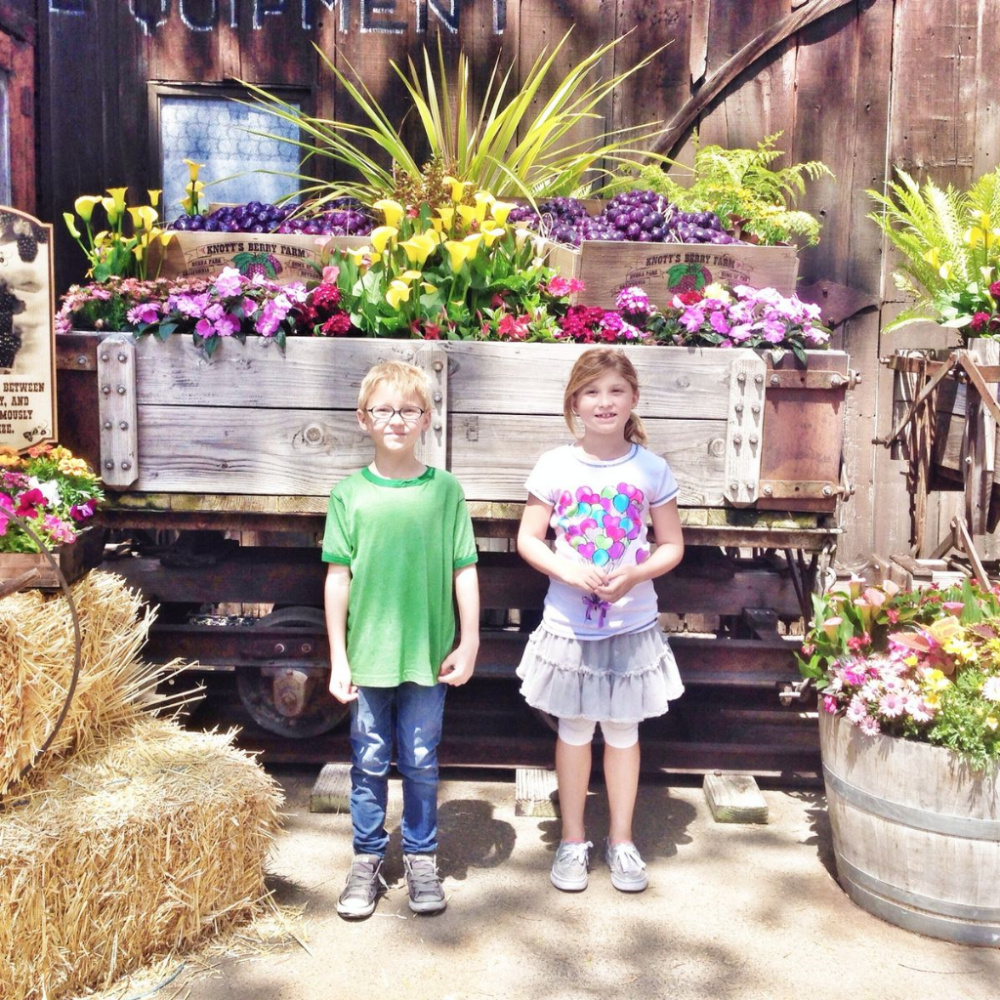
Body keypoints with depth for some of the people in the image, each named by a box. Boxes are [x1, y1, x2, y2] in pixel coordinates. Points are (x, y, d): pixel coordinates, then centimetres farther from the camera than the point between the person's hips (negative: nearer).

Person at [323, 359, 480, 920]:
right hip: (368, 655, 1)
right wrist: (338, 658, 0)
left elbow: (465, 571, 1)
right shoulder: (350, 495, -1)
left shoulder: (445, 490, -2)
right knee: (369, 763, 12)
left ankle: (422, 858, 28)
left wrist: (469, 643, -1)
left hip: (428, 655, 0)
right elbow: (338, 578, 1)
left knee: (422, 763, 11)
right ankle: (368, 860, 28)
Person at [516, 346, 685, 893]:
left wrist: (634, 574, -17)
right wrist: (566, 568, -19)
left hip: (632, 624, 1)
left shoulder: (652, 469, -4)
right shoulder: (555, 467, -6)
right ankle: (573, 841, 30)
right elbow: (528, 538, -1)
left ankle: (622, 841, 31)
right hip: (569, 622, 0)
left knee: (623, 731, 13)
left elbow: (672, 545, 1)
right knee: (575, 730, 12)